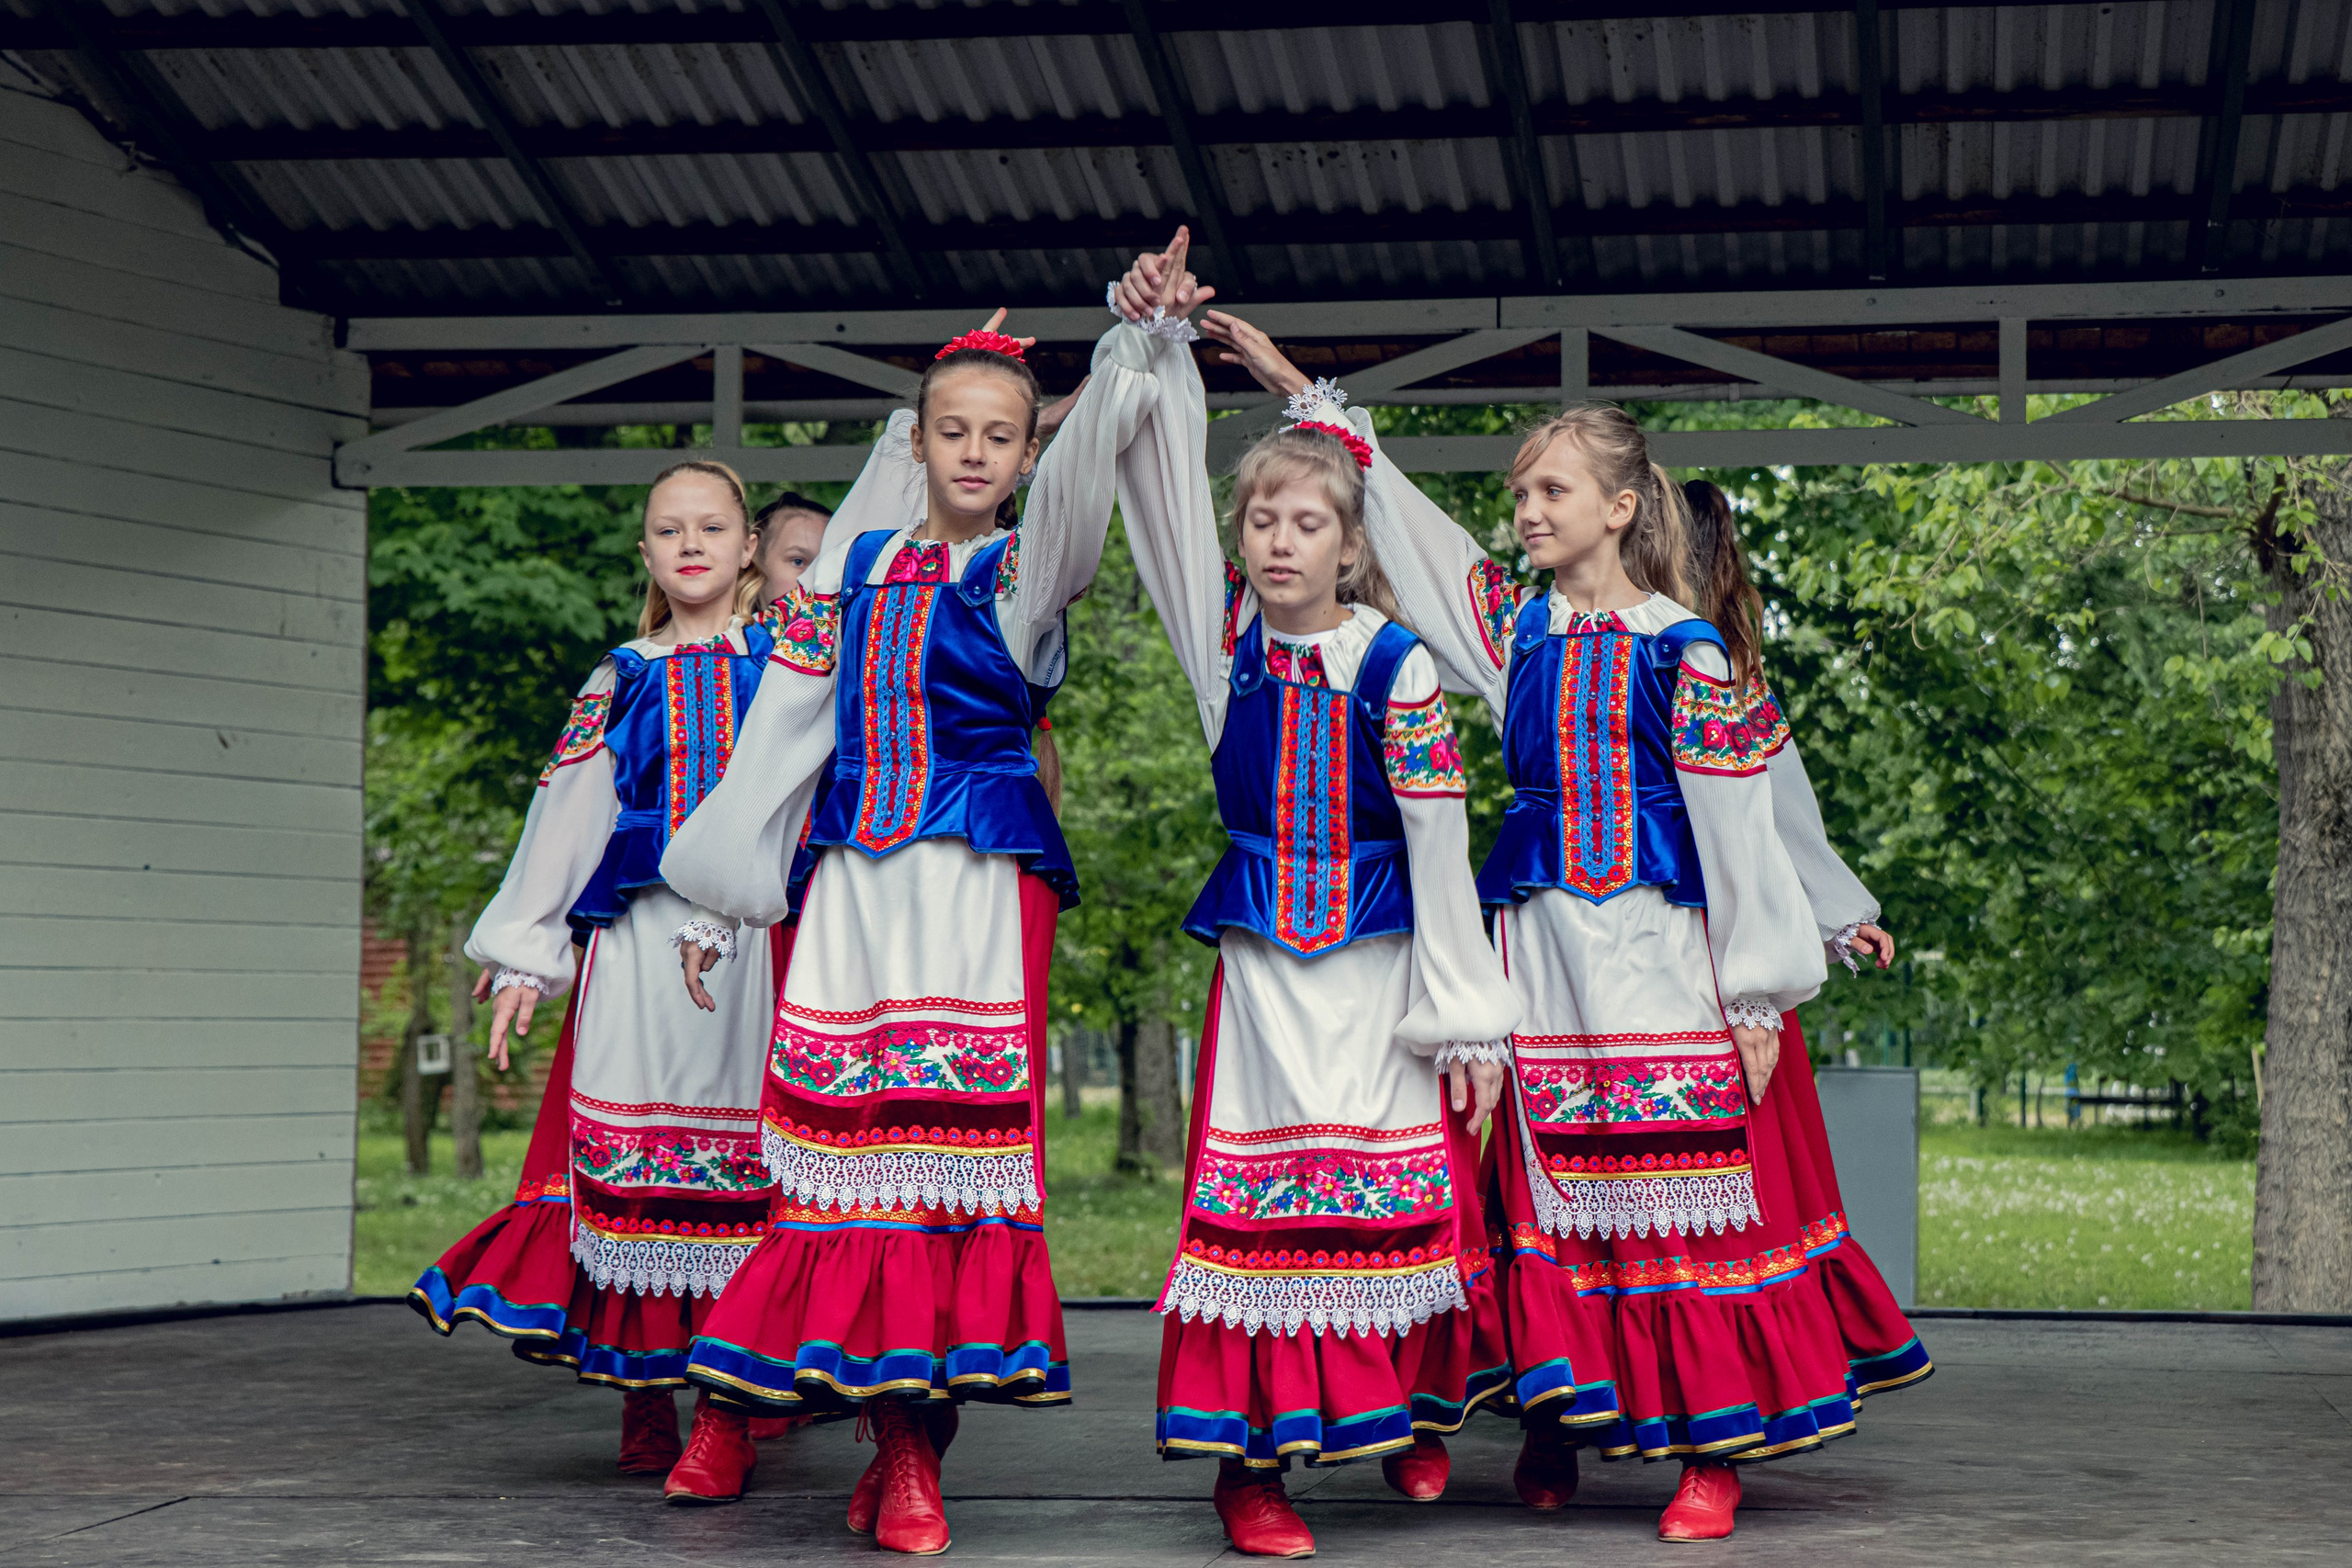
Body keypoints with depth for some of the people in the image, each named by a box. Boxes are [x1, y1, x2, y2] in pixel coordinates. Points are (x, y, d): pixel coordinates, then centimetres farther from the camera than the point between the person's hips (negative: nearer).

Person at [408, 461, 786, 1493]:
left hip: (754, 934, -1)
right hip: (640, 935, 1)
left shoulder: (788, 662, 11)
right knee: (628, 1146, -4)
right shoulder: (622, 679, 14)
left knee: (742, 1151, -5)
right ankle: (642, 1394, 2)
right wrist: (523, 953, 8)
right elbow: (566, 812, 12)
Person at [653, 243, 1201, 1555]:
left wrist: (1139, 343, -31)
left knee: (953, 1124, -9)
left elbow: (1089, 460, -15)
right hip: (853, 880, 3)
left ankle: (917, 1434, -5)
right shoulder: (858, 563, 14)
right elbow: (787, 734, 16)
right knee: (849, 1129, -3)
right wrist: (723, 904, 16)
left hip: (982, 879, -3)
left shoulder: (1028, 567, 5)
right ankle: (895, 1442, 4)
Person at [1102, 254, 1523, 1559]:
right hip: (1261, 951, 1)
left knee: (1401, 1187, 4)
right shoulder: (1224, 631, 1)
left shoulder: (1395, 660, -6)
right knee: (1255, 1194, -4)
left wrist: (1469, 1016, -6)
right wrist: (1151, 339, -16)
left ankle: (1409, 1408, 25)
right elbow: (1161, 471, -2)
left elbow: (1439, 836, -5)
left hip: (1381, 957, -1)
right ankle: (1249, 1454, 0)